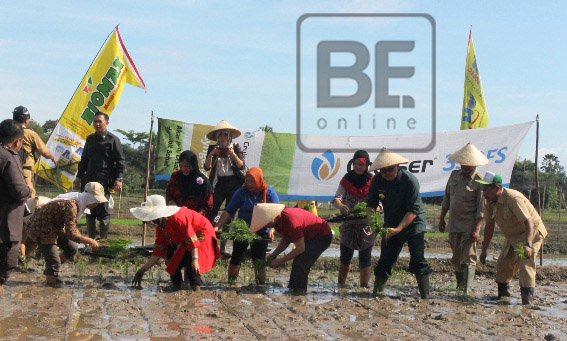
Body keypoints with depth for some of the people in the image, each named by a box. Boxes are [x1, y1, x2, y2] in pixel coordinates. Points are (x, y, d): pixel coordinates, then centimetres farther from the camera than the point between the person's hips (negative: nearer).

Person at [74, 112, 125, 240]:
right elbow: (84, 159, 25)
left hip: (105, 180, -6)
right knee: (89, 211, 7)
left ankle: (104, 239, 0)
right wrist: (79, 176, 20)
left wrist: (118, 179, -12)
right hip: (89, 179, 6)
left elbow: (120, 161, -4)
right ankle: (91, 238, 14)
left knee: (103, 211, -5)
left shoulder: (112, 139, 0)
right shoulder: (90, 139, 17)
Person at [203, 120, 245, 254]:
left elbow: (241, 166, -5)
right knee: (211, 213, -9)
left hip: (233, 183, 0)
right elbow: (207, 167, -2)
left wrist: (233, 154, -20)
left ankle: (223, 247, 5)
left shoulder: (235, 147, 4)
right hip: (218, 183, 0)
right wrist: (211, 154, -18)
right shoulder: (213, 148, 6)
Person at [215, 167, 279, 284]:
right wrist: (217, 227, -16)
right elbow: (228, 211, -6)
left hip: (261, 234, -2)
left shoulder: (269, 193, -7)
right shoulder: (242, 192, -4)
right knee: (236, 258, 3)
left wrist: (272, 230, -31)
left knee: (259, 261, 0)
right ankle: (231, 284, 14)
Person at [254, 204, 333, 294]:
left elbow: (301, 248, -30)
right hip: (309, 237, 10)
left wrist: (280, 261, -26)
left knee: (300, 262, -20)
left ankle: (299, 291, -13)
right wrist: (274, 254, -6)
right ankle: (292, 288, 14)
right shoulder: (279, 220, -5)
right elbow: (285, 240, 9)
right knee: (297, 263, 8)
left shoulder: (290, 222, -35)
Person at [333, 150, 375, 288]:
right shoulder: (347, 180, 1)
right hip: (349, 223, 1)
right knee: (345, 257, 6)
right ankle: (341, 286, 15)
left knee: (365, 258, 2)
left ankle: (364, 287, 8)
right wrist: (340, 206, -31)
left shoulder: (373, 181, -2)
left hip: (367, 224, -1)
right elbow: (337, 198, -8)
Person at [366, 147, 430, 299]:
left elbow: (413, 210, -24)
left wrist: (398, 229, -33)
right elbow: (371, 204, -3)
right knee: (385, 261, 2)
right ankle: (376, 293, 11)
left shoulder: (409, 180, -22)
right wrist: (371, 222, -23)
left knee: (417, 261, -13)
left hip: (413, 224, -4)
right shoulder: (377, 180, -7)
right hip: (391, 225, 4)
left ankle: (425, 296, -11)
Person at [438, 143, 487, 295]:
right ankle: (460, 284, 29)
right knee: (456, 257, 15)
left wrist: (477, 229, -19)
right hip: (454, 224, 6)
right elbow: (446, 198, 17)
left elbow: (481, 208, -13)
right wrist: (441, 218, 17)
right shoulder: (455, 175, 9)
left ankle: (467, 290, -15)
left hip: (469, 226, -6)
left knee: (468, 258, -11)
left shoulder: (478, 181, -10)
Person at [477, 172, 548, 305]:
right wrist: (485, 249, 4)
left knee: (526, 264, -21)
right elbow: (489, 225, 3)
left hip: (532, 233, -8)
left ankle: (527, 300, -22)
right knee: (503, 263, 10)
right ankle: (502, 293, 30)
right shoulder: (490, 202, -7)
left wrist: (528, 244, -52)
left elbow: (529, 222, -40)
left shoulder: (514, 199, -33)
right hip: (513, 236, 8)